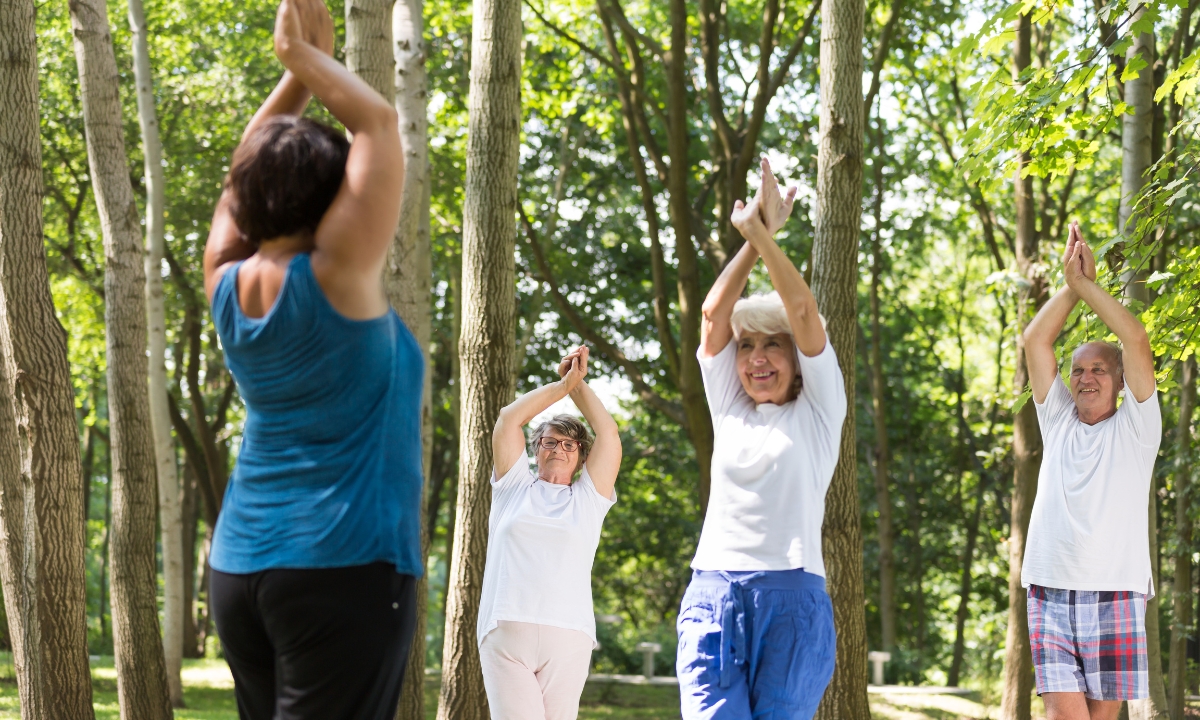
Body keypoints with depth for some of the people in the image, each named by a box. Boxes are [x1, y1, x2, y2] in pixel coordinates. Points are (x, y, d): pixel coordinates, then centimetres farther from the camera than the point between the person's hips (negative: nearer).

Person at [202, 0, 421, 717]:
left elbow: (249, 168, 20)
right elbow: (378, 122, -5)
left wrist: (301, 66, 19)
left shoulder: (227, 286, 4)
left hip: (240, 566, 7)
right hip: (343, 564, -7)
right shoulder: (334, 279, -11)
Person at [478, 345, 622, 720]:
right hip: (506, 631, -1)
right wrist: (563, 384, 15)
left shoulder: (588, 498, 18)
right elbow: (509, 417, 12)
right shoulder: (515, 488, 18)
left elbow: (609, 432, 11)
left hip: (568, 636, 1)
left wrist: (579, 384, 17)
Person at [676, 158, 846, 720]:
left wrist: (762, 233, -1)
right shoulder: (729, 412, 17)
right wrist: (751, 239, 4)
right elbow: (714, 314, 9)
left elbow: (802, 311, -1)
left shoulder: (817, 411, 9)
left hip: (792, 598, -2)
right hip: (714, 594, 2)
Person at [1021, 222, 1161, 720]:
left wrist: (1087, 283, 1)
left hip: (1115, 591, -2)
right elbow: (1035, 341, 12)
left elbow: (1136, 340, -4)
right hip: (1051, 591, 2)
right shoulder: (1058, 422, 17)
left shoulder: (1135, 428, 7)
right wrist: (1069, 284, 5)